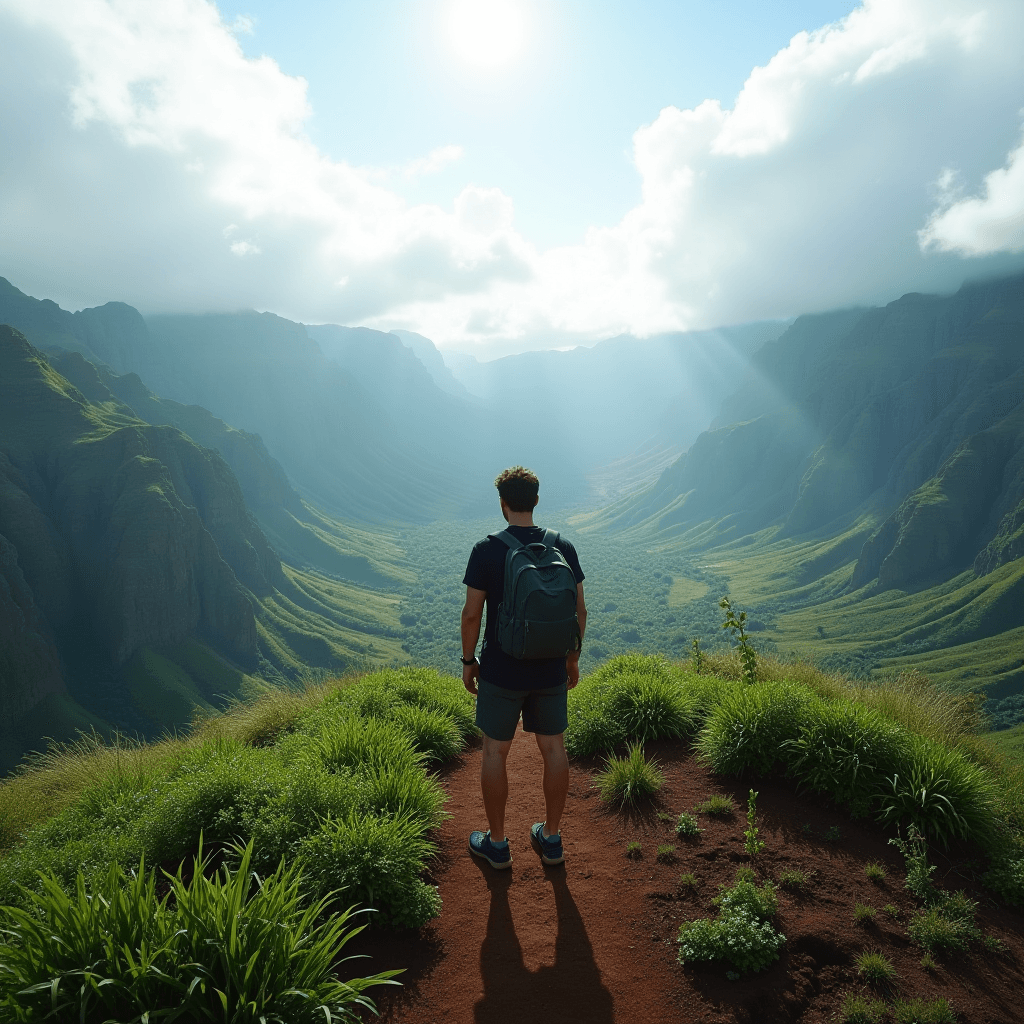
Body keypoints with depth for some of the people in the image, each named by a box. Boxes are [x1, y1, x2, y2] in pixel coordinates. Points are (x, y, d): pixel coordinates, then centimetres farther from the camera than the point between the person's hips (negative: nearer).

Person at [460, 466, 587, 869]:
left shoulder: (487, 550, -13)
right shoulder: (563, 548, -4)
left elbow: (472, 613, -12)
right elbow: (579, 611, 0)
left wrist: (468, 660, 2)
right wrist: (572, 658, 12)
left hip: (501, 671, -3)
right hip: (550, 670, 3)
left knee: (495, 752, 12)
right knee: (553, 749, 15)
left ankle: (496, 843, 25)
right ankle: (551, 838, 29)